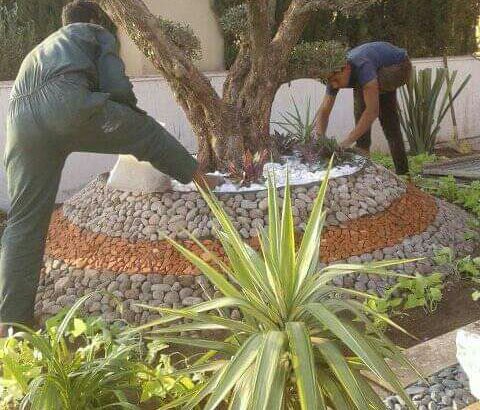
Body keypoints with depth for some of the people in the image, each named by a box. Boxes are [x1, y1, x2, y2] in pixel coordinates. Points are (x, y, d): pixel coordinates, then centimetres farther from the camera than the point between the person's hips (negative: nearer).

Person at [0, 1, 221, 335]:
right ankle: (200, 179, 35)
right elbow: (118, 89, 11)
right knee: (150, 134, 17)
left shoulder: (40, 49, 46)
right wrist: (133, 125, 31)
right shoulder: (97, 33, 27)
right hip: (66, 100, -6)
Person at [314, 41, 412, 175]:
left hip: (400, 67, -9)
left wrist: (348, 141, -50)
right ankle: (402, 170, 20)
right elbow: (324, 111, -20)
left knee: (362, 89, -34)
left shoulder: (362, 66, -44)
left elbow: (372, 110, -49)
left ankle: (363, 146, -23)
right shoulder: (334, 75, -22)